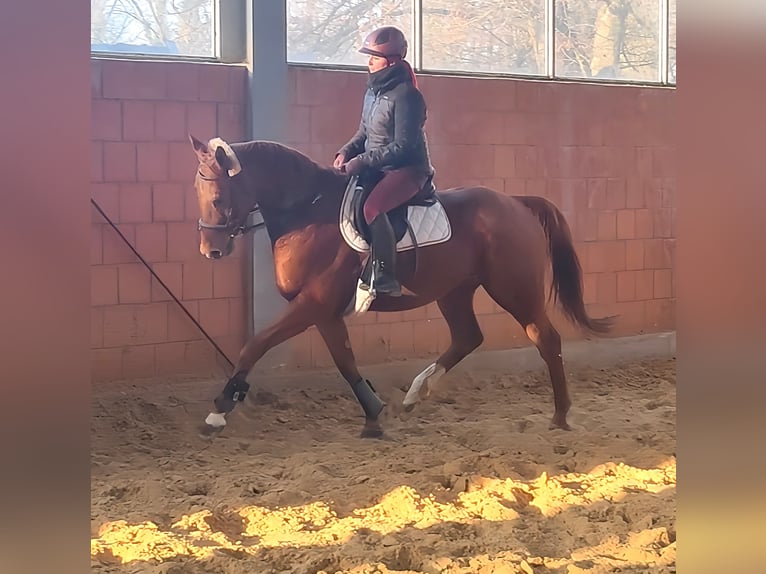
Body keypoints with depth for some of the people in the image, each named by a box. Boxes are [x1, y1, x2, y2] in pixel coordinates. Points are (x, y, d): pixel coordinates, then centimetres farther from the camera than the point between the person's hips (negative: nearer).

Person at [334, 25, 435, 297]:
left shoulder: (406, 95, -17)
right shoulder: (373, 90, 10)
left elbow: (402, 146, -22)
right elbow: (364, 133, 20)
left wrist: (362, 162, -24)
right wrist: (346, 152, 0)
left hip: (408, 169, -10)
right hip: (377, 168, 10)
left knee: (373, 208, -33)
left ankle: (386, 279, -28)